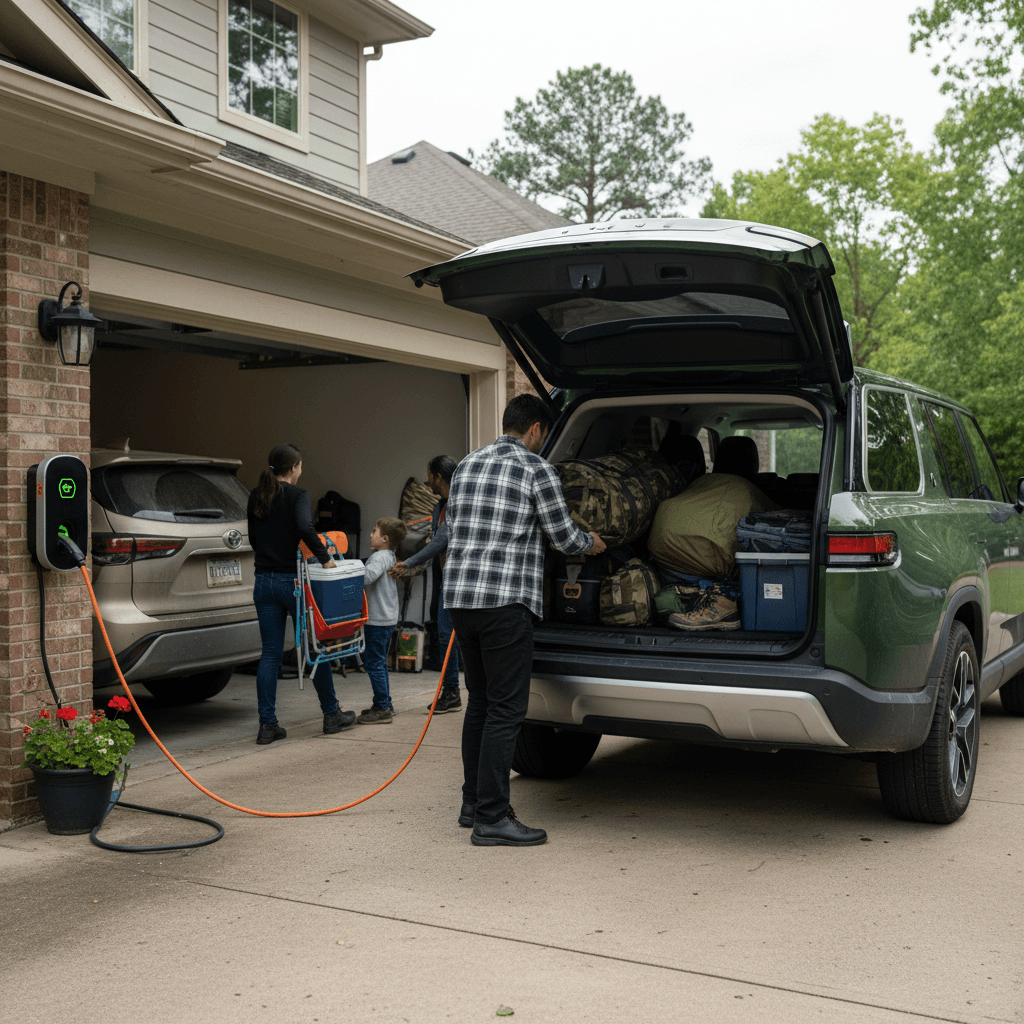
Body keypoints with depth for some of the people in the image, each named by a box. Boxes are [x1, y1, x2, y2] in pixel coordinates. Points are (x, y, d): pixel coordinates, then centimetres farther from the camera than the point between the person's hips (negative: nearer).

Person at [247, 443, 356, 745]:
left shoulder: (255, 497, 10)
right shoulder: (297, 495, -9)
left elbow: (253, 539, 17)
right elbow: (304, 528, -26)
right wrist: (325, 557, -19)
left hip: (264, 581, 5)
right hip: (292, 580, -5)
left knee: (270, 653, 7)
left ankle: (267, 724, 4)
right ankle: (331, 714, 19)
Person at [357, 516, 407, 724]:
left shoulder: (380, 557, -16)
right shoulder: (390, 557, 15)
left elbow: (367, 576, -34)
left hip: (378, 621, -10)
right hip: (387, 618, 10)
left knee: (374, 663, -6)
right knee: (378, 662, 18)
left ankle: (382, 709, -2)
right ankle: (384, 705, 26)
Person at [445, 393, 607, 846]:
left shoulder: (467, 465, 15)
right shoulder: (536, 470, -5)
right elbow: (563, 536, 0)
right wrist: (592, 544, 21)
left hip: (460, 596, 8)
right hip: (506, 602, -7)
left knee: (480, 701, 17)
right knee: (506, 708, -3)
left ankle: (474, 803, 26)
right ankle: (491, 818, -1)